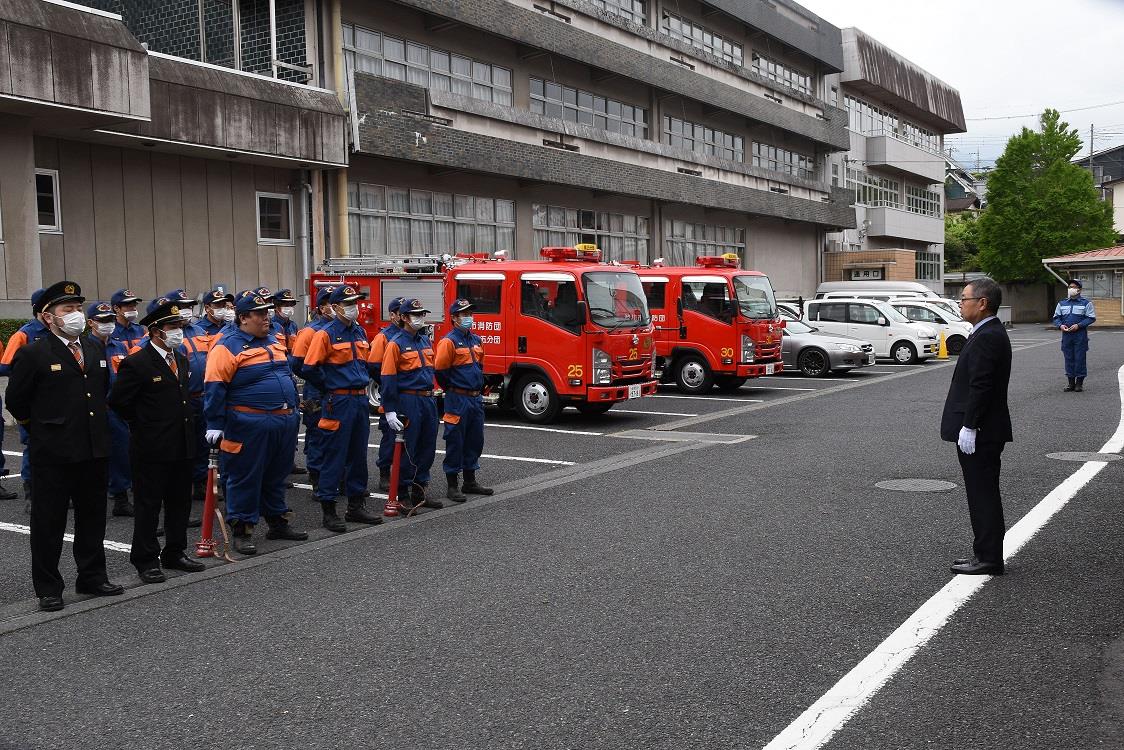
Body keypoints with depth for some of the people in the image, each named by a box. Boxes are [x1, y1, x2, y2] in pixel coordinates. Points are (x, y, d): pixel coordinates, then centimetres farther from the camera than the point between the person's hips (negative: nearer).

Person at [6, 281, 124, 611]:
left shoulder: (95, 348, 8)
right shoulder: (33, 354, -10)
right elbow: (16, 400, -3)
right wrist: (39, 427, 5)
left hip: (94, 448, 6)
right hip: (53, 452, -6)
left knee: (93, 517, 14)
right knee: (48, 521, 5)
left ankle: (92, 578, 27)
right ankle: (48, 589, 15)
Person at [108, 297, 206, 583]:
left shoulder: (182, 360, 11)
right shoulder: (136, 363, -13)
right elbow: (117, 401, -11)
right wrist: (143, 425, -3)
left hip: (183, 447, 7)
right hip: (152, 449, -7)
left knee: (180, 503, 14)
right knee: (148, 505, 3)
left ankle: (175, 553, 26)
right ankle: (145, 560, 12)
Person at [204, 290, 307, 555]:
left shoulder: (272, 342, 15)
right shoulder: (228, 346, -10)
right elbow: (214, 388, -14)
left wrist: (292, 412, 23)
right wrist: (215, 425, -18)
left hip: (284, 424, 8)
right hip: (249, 427, -8)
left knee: (277, 475, 17)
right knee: (245, 478, 1)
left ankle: (278, 522, 29)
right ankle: (242, 530, 10)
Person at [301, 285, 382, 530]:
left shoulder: (359, 332, 12)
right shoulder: (326, 334, -11)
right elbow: (309, 369, -15)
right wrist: (330, 387, -5)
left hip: (361, 400, 7)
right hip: (338, 402, -7)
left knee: (358, 455, 12)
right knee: (335, 457, -3)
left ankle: (356, 506, 22)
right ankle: (328, 511, 4)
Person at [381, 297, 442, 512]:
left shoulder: (425, 341, 13)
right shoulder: (396, 344, -9)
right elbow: (387, 379, -12)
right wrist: (390, 411, -17)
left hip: (428, 401, 7)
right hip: (408, 402, -7)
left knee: (427, 448, 11)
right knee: (406, 450, -2)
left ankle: (419, 492, 22)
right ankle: (403, 496, 8)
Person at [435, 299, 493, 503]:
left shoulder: (476, 340, 13)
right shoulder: (449, 341, -12)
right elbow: (439, 369, -14)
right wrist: (452, 389, -3)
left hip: (476, 399, 8)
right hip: (458, 399, -8)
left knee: (475, 441, 13)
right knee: (455, 442, -2)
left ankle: (470, 482, 25)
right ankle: (452, 486, 5)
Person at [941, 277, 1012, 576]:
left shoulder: (987, 337, -18)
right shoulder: (991, 333, 15)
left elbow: (980, 387, -23)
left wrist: (968, 428, -22)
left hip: (979, 432, -11)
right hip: (983, 432, 11)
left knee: (984, 495, -3)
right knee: (983, 495, 15)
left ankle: (989, 559, 4)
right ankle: (985, 554, 23)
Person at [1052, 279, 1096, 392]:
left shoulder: (1086, 303, 2)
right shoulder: (1062, 303, 13)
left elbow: (1091, 318, -2)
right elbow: (1056, 317, 15)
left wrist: (1078, 325, -15)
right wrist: (1060, 325, -6)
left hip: (1080, 335, -3)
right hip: (1066, 335, 3)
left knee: (1080, 358, -2)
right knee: (1068, 359, 5)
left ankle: (1080, 383, 5)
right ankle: (1071, 382, 12)